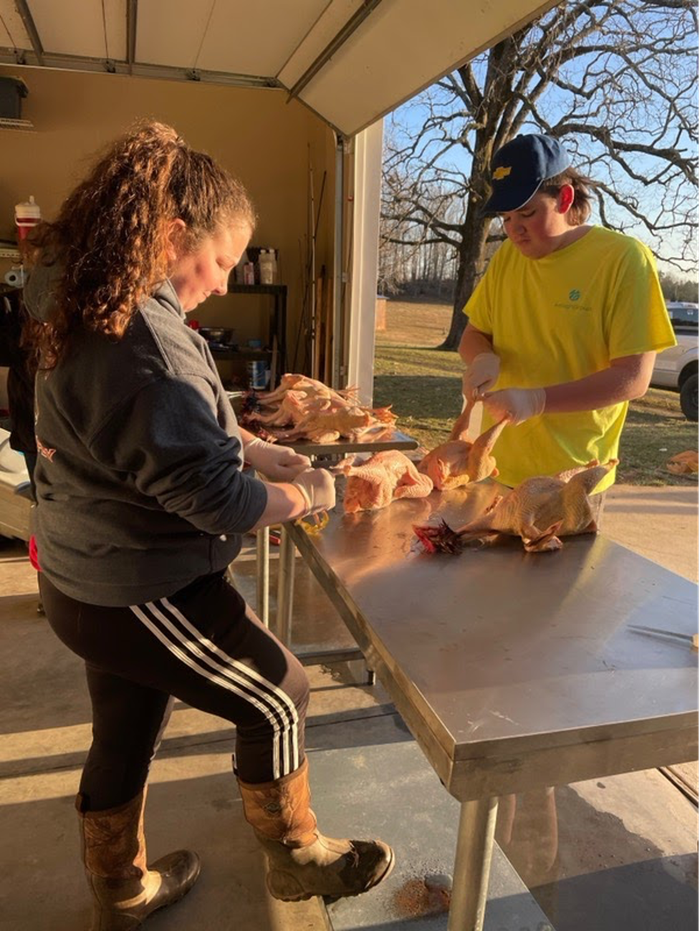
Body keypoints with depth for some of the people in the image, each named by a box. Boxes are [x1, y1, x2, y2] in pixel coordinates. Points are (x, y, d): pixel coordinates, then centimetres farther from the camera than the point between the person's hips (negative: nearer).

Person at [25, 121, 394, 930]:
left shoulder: (86, 313, 4)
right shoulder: (145, 343, -29)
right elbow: (212, 498, -27)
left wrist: (268, 454, 3)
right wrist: (305, 496, -9)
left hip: (90, 580, 10)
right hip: (143, 593, -9)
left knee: (126, 731, 25)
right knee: (278, 699, 10)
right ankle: (295, 859, 34)